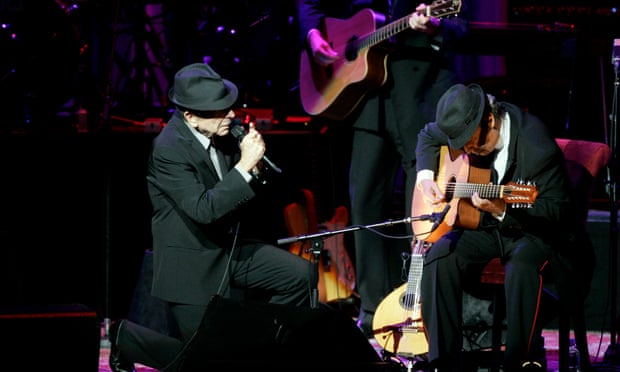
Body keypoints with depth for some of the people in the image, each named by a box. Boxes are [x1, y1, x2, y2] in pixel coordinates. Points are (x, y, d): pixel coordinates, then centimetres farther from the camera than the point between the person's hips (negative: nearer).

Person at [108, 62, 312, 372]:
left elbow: (249, 192, 8)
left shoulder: (221, 132, -3)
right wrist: (244, 165, -32)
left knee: (302, 276, -7)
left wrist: (256, 165, -14)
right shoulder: (168, 149, -25)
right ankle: (125, 337, 21)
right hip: (192, 263, -7)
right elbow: (203, 209, -32)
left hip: (231, 247, 7)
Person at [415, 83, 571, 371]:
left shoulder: (538, 149, -25)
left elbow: (557, 211, -20)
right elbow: (428, 136, 19)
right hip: (481, 227, 5)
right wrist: (425, 177, 1)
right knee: (437, 258, -23)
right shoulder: (464, 124, -5)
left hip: (529, 232, -5)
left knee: (521, 269, -38)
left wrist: (503, 210, -32)